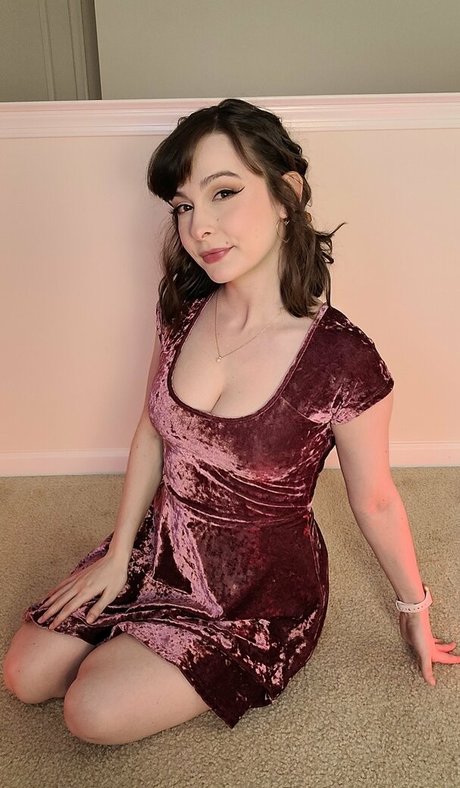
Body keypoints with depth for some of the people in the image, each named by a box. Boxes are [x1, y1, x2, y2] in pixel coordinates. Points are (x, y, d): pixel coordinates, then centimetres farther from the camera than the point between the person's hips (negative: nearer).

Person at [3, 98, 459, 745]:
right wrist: (118, 556, 4)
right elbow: (153, 432, 1)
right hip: (162, 549, 5)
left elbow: (375, 500, -11)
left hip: (261, 590, -4)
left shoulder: (343, 360, -27)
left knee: (95, 711, -13)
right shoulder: (183, 308, -11)